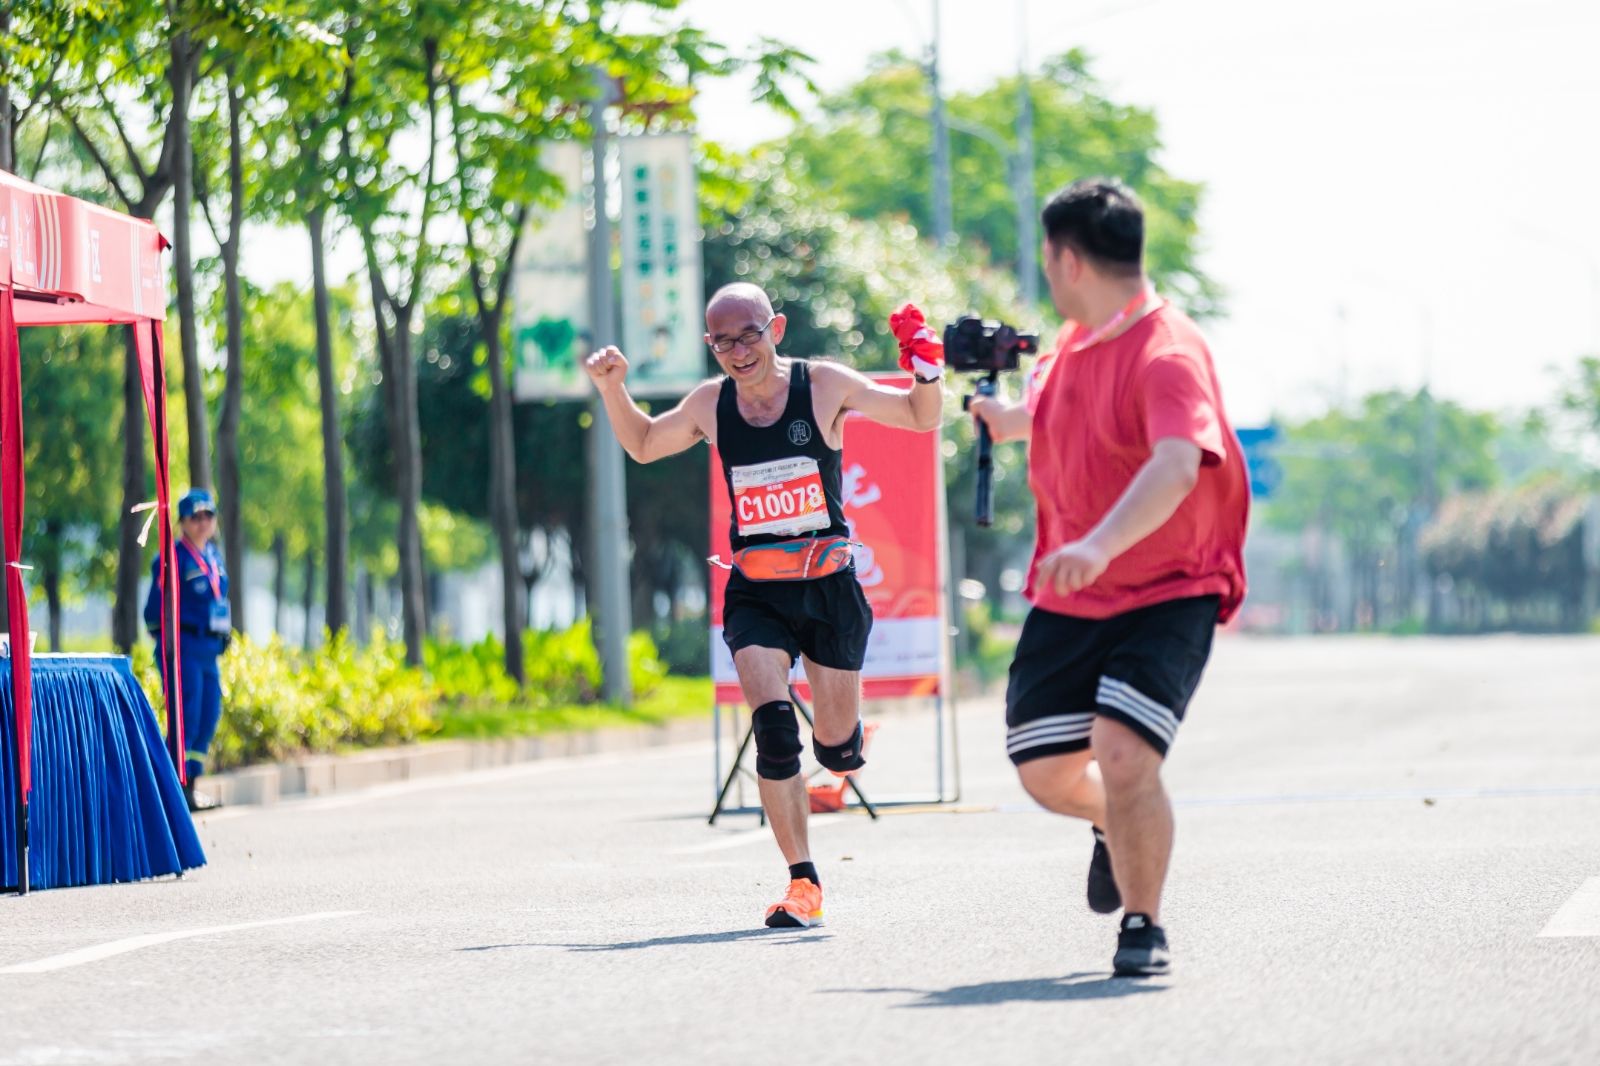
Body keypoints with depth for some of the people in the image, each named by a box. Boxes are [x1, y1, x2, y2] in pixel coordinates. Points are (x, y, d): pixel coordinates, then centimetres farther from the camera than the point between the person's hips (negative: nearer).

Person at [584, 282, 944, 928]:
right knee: (774, 730, -19)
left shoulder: (823, 386, -6)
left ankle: (842, 739, 44)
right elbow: (643, 445, 21)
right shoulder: (709, 405, 2)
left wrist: (926, 369, -19)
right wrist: (613, 388, 4)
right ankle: (803, 883, -14)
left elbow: (922, 419, 1)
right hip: (755, 595, 1)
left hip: (829, 588, -1)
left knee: (837, 749, 4)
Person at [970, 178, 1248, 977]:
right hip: (1068, 600, 7)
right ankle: (1116, 827, 41)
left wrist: (1100, 544, -50)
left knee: (1123, 755, -22)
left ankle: (1143, 925, 0)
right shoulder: (1076, 343, 8)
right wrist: (1008, 420, 50)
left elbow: (1176, 465, -36)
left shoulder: (1167, 353, -20)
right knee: (1044, 771, 6)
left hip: (1167, 594, -7)